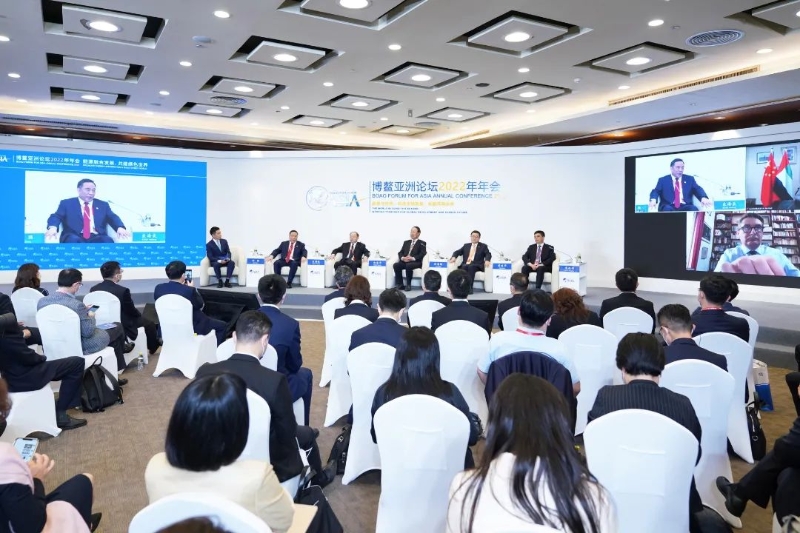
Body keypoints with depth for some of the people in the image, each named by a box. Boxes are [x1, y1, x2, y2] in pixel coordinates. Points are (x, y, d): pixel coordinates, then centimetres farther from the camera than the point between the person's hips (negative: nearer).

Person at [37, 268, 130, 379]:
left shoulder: (41, 301, -8)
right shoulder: (77, 305, -30)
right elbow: (88, 332, -22)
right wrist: (91, 317, -3)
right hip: (79, 348, -7)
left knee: (101, 329, 31)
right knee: (118, 327, 18)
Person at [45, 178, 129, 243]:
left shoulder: (103, 205, 25)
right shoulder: (67, 203, 20)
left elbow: (113, 218, 12)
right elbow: (56, 217, 8)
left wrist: (120, 228, -14)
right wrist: (53, 227, -18)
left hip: (97, 238, 1)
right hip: (75, 238, -1)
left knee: (108, 240, -33)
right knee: (74, 241, -37)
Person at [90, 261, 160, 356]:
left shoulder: (93, 290, -10)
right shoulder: (122, 291, -27)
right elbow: (132, 312, -14)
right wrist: (139, 313, 10)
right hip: (122, 328, -7)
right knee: (149, 323, 18)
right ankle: (152, 348, 39)